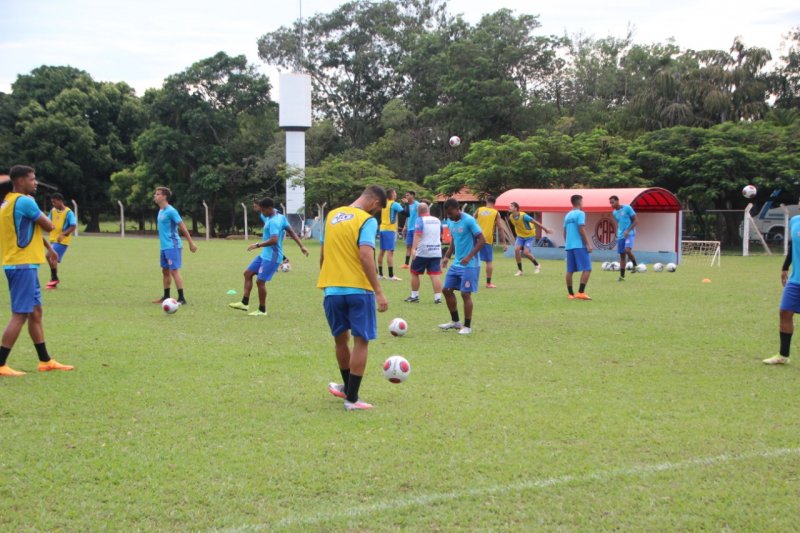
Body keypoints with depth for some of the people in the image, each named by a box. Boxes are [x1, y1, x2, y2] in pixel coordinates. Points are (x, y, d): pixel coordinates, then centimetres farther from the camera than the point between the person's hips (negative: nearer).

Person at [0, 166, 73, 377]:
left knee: (35, 312, 14)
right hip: (23, 265, -10)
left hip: (18, 264, 10)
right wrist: (37, 214, 7)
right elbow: (49, 226, -9)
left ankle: (45, 361, 20)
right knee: (20, 315, -8)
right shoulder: (25, 201, -15)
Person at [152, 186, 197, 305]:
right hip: (164, 246, 9)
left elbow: (182, 227, -13)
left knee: (174, 271, -11)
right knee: (165, 271, 14)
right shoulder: (160, 211, 13)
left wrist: (191, 243, -12)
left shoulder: (170, 211, -14)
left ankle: (181, 299, -10)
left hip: (172, 246, -9)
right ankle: (166, 297, 24)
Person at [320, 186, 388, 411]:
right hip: (358, 289, -6)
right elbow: (366, 256, -20)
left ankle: (349, 388, 35)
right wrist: (379, 292, -20)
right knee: (361, 341, 3)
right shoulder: (367, 220, -8)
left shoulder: (332, 215, 11)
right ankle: (351, 398, 2)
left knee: (340, 338, 20)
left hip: (331, 289, 6)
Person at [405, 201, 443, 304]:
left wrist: (413, 249, -29)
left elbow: (418, 235, -21)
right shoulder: (437, 220, 13)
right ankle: (438, 297, -6)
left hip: (422, 252, -5)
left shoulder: (420, 220, -7)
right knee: (435, 274, 0)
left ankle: (414, 296, 16)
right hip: (436, 252, 5)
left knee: (414, 273, 11)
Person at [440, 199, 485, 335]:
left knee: (465, 294, -6)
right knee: (447, 290, 9)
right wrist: (447, 256, 9)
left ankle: (467, 326, 6)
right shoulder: (450, 222, 7)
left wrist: (469, 257, -24)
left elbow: (482, 240, -18)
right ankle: (455, 321, 24)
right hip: (456, 264, 8)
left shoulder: (469, 221, -17)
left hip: (469, 265, -8)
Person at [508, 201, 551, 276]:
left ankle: (537, 265, 10)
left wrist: (545, 229, -12)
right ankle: (519, 270, -4)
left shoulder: (523, 216, -28)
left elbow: (535, 222, -19)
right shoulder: (511, 217, -8)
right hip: (520, 236, 5)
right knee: (516, 249, -15)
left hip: (529, 236, -5)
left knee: (526, 252, -17)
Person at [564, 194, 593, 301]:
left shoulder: (567, 215, 15)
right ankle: (581, 292, -15)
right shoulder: (580, 213, -7)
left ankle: (570, 294, 9)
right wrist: (588, 244, -13)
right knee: (587, 269, -6)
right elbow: (582, 230, -15)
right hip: (580, 246, -8)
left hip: (569, 246, 8)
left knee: (570, 271, 8)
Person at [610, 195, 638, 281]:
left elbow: (636, 221, -9)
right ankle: (622, 276, 9)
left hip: (629, 234, -6)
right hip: (620, 236, 7)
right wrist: (618, 233, 13)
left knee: (627, 250, -28)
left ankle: (634, 265, -5)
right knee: (622, 255, 5)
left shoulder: (627, 208, -9)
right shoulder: (615, 212, 11)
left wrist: (628, 231, -18)